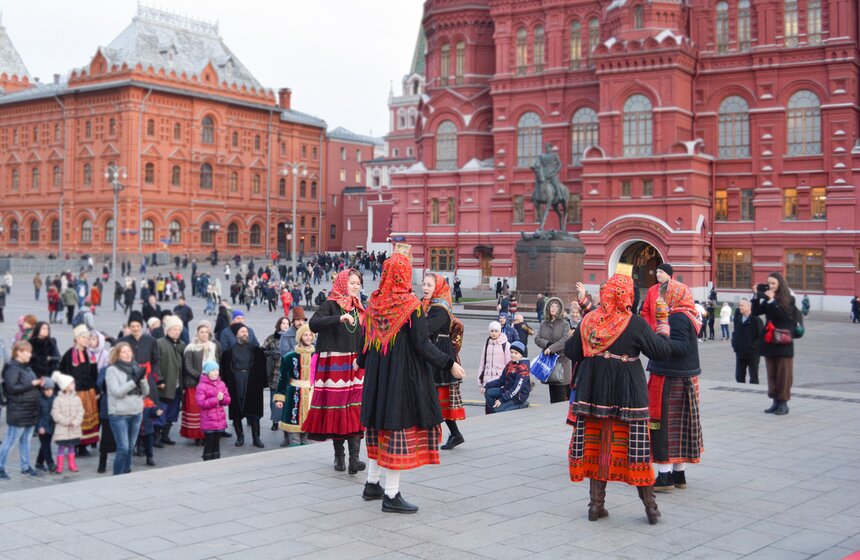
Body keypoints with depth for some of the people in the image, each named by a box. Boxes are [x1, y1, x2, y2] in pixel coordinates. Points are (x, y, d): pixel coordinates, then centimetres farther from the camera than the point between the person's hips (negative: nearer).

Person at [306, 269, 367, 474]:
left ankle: (354, 457, -11)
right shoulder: (330, 305, -2)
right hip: (334, 363, -4)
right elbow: (313, 324, -19)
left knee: (356, 410, -6)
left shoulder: (359, 308, 16)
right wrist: (339, 319, -29)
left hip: (355, 364, 4)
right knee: (335, 406, 0)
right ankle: (338, 455, 15)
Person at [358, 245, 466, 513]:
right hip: (405, 374, -7)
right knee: (401, 425, -1)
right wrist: (450, 365, -10)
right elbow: (423, 345, -17)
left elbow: (367, 338, 11)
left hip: (377, 373, 7)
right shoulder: (411, 305, -15)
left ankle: (372, 484, 28)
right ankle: (391, 495, 3)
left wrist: (362, 362, 30)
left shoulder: (374, 303, 2)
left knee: (381, 424, 18)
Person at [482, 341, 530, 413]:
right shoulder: (510, 364, 8)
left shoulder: (523, 367, -17)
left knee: (499, 410, -23)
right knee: (488, 392, -6)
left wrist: (502, 399, -25)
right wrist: (487, 386, 1)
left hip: (519, 396, -8)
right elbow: (501, 380, 14)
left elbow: (517, 387, -23)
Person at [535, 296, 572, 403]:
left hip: (561, 359, -4)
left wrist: (551, 348, -18)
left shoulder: (565, 324, -2)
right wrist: (547, 344, -14)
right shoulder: (544, 324, 11)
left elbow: (565, 340, -14)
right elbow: (537, 338, 3)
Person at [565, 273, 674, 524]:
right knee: (634, 446, 5)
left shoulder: (589, 320, -2)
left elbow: (571, 352, 5)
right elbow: (662, 350, -7)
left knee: (595, 445, 10)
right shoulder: (635, 323, -12)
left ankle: (596, 504, 14)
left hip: (593, 391, 3)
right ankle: (650, 506, 12)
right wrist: (662, 321, 5)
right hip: (627, 395, -3)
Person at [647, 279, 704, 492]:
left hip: (669, 379, -10)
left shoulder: (677, 318, -16)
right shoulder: (688, 315, 13)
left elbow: (682, 346, -27)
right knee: (678, 424, 15)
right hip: (684, 379, 10)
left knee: (662, 424, -5)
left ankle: (665, 476, -2)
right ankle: (678, 474, 23)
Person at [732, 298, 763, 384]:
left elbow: (761, 335, -15)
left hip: (752, 354, -6)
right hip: (740, 353, 6)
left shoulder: (755, 319, -13)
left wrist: (755, 347, -16)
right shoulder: (738, 318, 8)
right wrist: (734, 344, 5)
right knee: (739, 377, 9)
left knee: (753, 377, 3)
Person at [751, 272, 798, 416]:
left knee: (783, 373, -1)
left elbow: (783, 315, -18)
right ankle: (775, 400, 15)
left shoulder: (789, 299, -4)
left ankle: (783, 402, 5)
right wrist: (757, 296, -9)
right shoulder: (767, 298, 8)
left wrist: (772, 300, -21)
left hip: (783, 342, -5)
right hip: (769, 340, 5)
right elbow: (756, 312, 0)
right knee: (771, 373, 8)